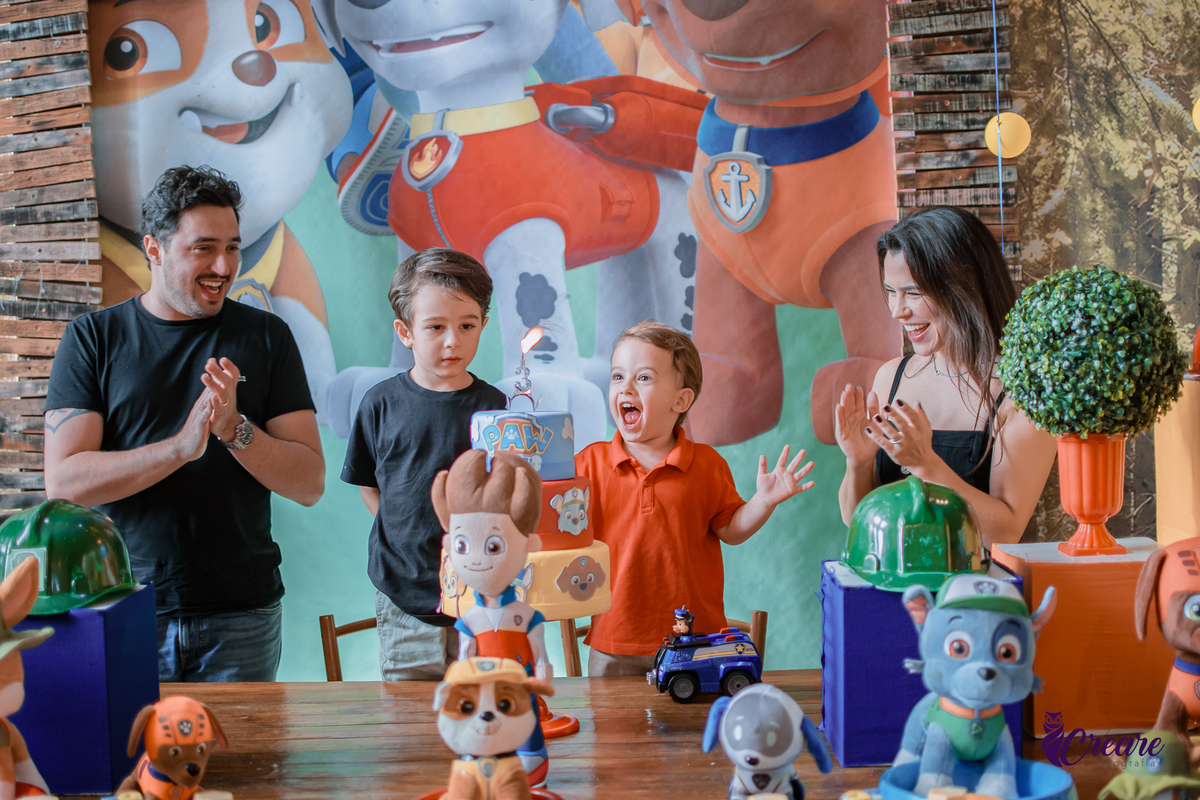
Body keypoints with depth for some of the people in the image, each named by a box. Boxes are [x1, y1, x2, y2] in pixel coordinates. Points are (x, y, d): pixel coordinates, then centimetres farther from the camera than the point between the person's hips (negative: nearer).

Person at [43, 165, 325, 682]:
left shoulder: (266, 337, 3)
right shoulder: (92, 338, 2)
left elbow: (310, 484, -1)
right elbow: (63, 482, -8)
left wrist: (234, 429, -17)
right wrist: (180, 446, -21)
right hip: (124, 613, 0)